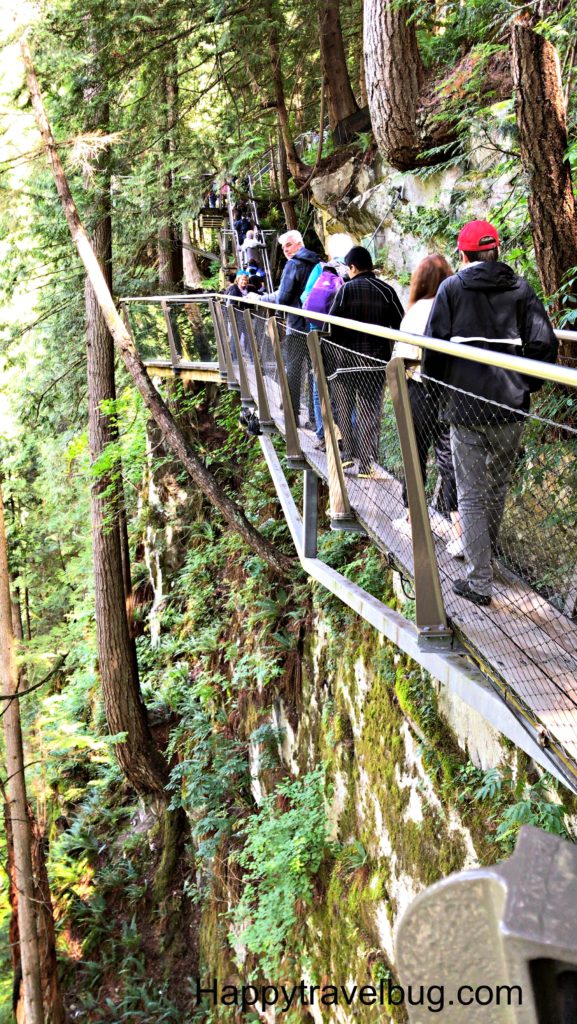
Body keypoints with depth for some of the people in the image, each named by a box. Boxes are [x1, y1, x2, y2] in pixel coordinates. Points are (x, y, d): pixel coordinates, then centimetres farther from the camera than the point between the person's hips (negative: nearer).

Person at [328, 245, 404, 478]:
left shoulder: (346, 289, -6)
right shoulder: (386, 291, -2)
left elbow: (332, 324, -7)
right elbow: (400, 325, -1)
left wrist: (333, 352, 6)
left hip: (346, 360, -1)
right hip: (377, 361, 1)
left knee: (345, 408, 15)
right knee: (370, 411, 4)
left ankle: (348, 453, 17)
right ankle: (366, 463, 0)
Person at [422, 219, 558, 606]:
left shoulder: (452, 288, -1)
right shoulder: (521, 289, 3)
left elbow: (434, 343, -5)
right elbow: (543, 343, -3)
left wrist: (435, 384, 11)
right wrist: (527, 384, 11)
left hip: (465, 406, -2)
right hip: (511, 405, 2)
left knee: (471, 494, 3)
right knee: (498, 485, 20)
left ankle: (479, 581, 1)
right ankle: (487, 550, 35)